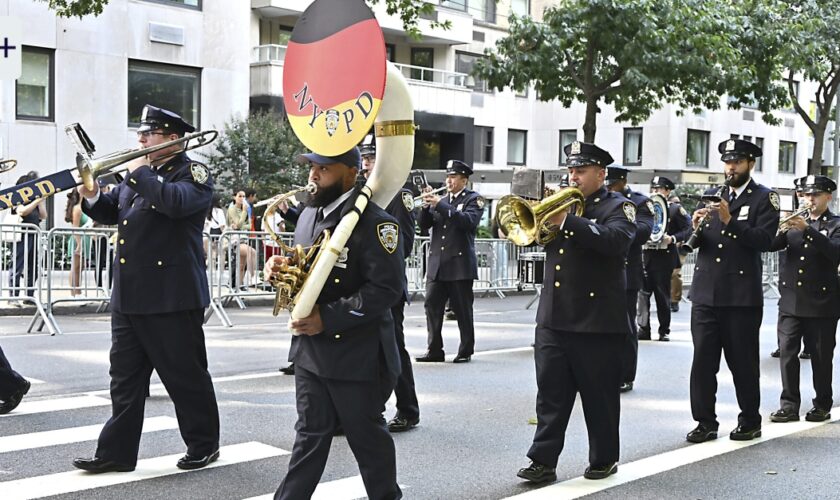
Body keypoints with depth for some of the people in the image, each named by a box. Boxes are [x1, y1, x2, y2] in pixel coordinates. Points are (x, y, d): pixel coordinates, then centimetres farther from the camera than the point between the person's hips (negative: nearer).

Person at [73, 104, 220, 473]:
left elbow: (176, 202, -27)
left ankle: (204, 445, 17)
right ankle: (117, 451, 16)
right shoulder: (138, 172, 17)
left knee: (186, 377, 3)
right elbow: (110, 212, 19)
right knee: (125, 377, 10)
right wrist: (92, 196, -1)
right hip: (128, 294, 8)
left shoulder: (193, 173, -6)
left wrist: (140, 172, -15)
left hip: (172, 294, -7)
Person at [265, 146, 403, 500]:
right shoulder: (309, 215, 11)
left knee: (366, 437, 8)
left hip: (356, 354, -7)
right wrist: (283, 269, -1)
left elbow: (386, 288, -22)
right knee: (310, 433, 15)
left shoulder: (374, 222, -16)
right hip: (309, 348, 7)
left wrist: (327, 319, -24)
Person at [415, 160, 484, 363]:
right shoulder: (440, 198, 15)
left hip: (460, 264, -5)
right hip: (436, 264, 5)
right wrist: (426, 206, -10)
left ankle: (466, 351, 11)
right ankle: (434, 350, 5)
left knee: (463, 310, 1)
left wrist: (440, 204, -21)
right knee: (432, 306, -1)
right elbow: (424, 224, 9)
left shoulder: (473, 199, 1)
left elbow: (468, 221, -18)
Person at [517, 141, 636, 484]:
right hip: (552, 318, 5)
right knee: (550, 394, 4)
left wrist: (566, 221, -26)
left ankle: (604, 459, 20)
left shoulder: (617, 207, -2)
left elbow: (615, 240, -22)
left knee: (599, 397, 6)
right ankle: (543, 461, 8)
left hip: (598, 320, -5)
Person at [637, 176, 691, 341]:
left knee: (663, 295, 4)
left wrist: (672, 239, -16)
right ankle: (643, 329, -2)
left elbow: (688, 229, -4)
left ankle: (664, 330, 15)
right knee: (643, 293, -6)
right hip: (646, 256, 3)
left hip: (665, 258, -3)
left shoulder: (675, 210, 1)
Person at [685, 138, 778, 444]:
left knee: (743, 362, 5)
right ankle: (705, 422, 9)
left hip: (742, 295, -4)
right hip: (705, 292, 4)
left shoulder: (764, 198, 2)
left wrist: (730, 220, -21)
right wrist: (695, 227, -10)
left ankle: (750, 422, 18)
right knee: (702, 360, 1)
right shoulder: (712, 195, 15)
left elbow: (764, 240, -12)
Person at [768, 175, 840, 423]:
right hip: (791, 299, 3)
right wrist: (782, 230, -19)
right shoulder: (794, 221, 13)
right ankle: (789, 405, 5)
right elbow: (771, 245, 2)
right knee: (787, 353, -1)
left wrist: (807, 230, -26)